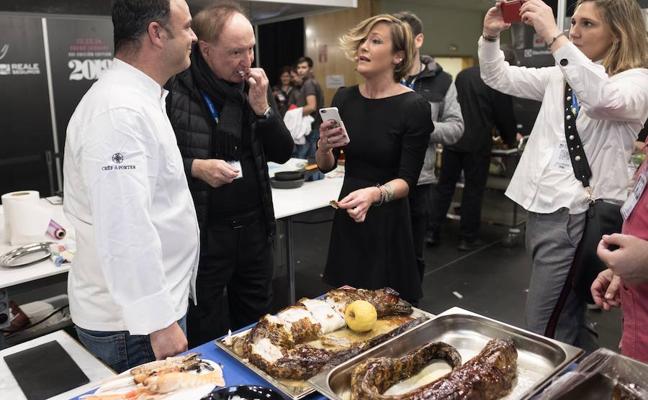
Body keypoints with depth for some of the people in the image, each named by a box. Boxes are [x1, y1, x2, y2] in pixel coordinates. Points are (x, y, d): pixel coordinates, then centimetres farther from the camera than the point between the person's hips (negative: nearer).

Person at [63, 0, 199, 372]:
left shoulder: (139, 98, 9)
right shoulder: (118, 111, -24)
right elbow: (123, 232, -28)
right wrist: (159, 321, -22)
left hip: (154, 301, 9)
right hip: (131, 324, -9)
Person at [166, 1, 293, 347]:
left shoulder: (253, 86, 5)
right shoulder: (174, 89, -13)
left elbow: (283, 153, 3)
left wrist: (263, 108, -10)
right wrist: (195, 167, -23)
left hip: (254, 227, 5)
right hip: (201, 233, -5)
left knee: (257, 327, 21)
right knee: (206, 338, 11)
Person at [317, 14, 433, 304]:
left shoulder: (414, 107, -14)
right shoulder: (344, 98, -1)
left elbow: (408, 179, -14)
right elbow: (326, 166, 6)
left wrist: (374, 194, -33)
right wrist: (324, 147, -15)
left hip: (388, 220, -4)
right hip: (347, 217, 4)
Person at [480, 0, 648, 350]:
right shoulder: (561, 74, 15)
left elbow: (603, 100, -29)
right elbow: (499, 78, 18)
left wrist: (552, 37, -31)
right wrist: (490, 35, -1)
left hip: (575, 216, -7)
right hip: (541, 208, 7)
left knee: (543, 334, -7)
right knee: (565, 322, 20)